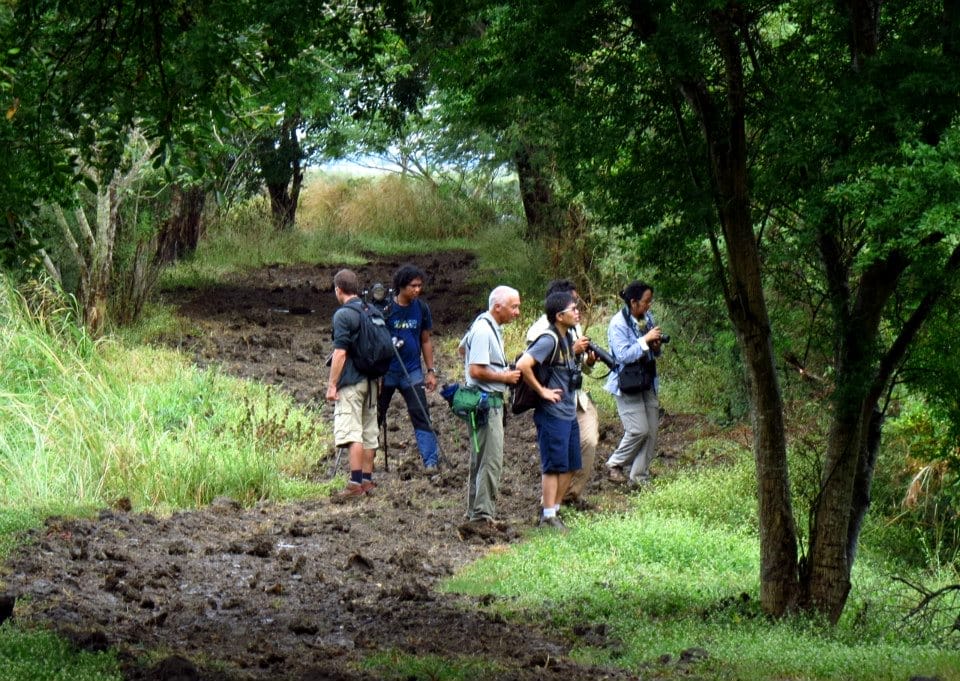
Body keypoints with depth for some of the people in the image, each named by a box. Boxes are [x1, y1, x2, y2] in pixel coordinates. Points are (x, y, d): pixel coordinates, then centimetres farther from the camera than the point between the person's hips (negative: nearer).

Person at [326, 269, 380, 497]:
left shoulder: (343, 315, -12)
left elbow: (340, 352, -17)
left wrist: (332, 385, -13)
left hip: (350, 381, -8)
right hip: (371, 380, 8)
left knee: (351, 433, -9)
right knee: (369, 433, 12)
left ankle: (356, 482, -15)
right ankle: (367, 480, 16)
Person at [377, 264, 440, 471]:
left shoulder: (421, 308, 3)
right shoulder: (385, 308, -8)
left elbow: (426, 341, 12)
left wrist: (431, 371, 9)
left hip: (412, 371, 2)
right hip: (386, 371, -2)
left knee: (421, 415, -7)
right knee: (375, 416, 6)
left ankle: (431, 460, -11)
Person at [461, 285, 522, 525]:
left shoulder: (491, 327, 13)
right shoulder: (483, 330, -18)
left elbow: (463, 348, 29)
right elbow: (476, 371, -24)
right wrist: (505, 377, -13)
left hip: (491, 401, 11)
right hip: (486, 400, -11)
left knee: (480, 458, 14)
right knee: (490, 460, -10)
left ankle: (475, 511, 20)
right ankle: (483, 513, -9)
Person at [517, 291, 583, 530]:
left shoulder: (567, 337, 9)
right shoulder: (549, 340, -19)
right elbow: (522, 365, -29)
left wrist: (576, 350, 11)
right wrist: (542, 391, -20)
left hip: (569, 411, 9)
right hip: (552, 414, -9)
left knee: (570, 466, 13)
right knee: (554, 466, -3)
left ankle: (553, 509, 23)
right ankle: (548, 517, 4)